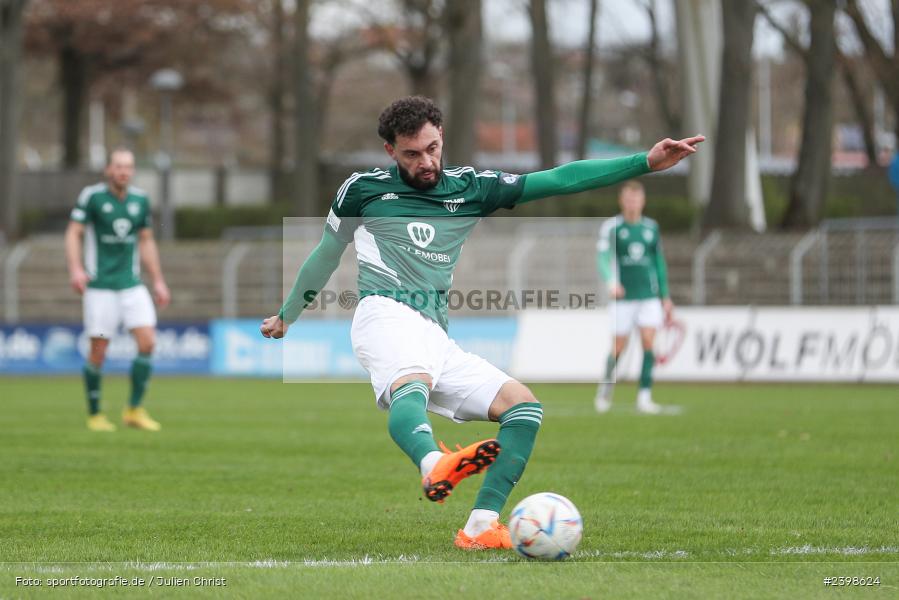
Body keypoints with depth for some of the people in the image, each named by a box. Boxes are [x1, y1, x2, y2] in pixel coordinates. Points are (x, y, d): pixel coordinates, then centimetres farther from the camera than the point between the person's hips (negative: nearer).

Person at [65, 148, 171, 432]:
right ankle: (94, 414, 14)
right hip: (100, 287, -4)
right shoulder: (92, 196, -6)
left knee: (147, 342, -10)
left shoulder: (140, 200, 7)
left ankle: (135, 410, 2)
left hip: (132, 285, 4)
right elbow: (73, 234, -7)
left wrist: (158, 281, 14)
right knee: (98, 352, -2)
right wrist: (76, 269, -22)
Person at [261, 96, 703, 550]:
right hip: (386, 317, -6)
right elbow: (326, 256, 26)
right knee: (412, 385, -38)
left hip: (435, 337, 6)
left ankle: (480, 527, -19)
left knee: (524, 406, -9)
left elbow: (560, 180, 13)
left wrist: (646, 162, 6)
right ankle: (435, 465, -71)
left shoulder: (470, 188, 17)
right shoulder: (364, 189, 10)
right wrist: (287, 316, 37)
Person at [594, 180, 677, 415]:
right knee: (619, 347, 1)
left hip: (649, 296, 3)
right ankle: (605, 391, 24)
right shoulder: (611, 226, -2)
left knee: (649, 343, -10)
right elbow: (603, 255, -15)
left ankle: (644, 397, -8)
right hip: (623, 297, -3)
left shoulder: (651, 227, 10)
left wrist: (665, 296, 15)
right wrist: (611, 281, -33)